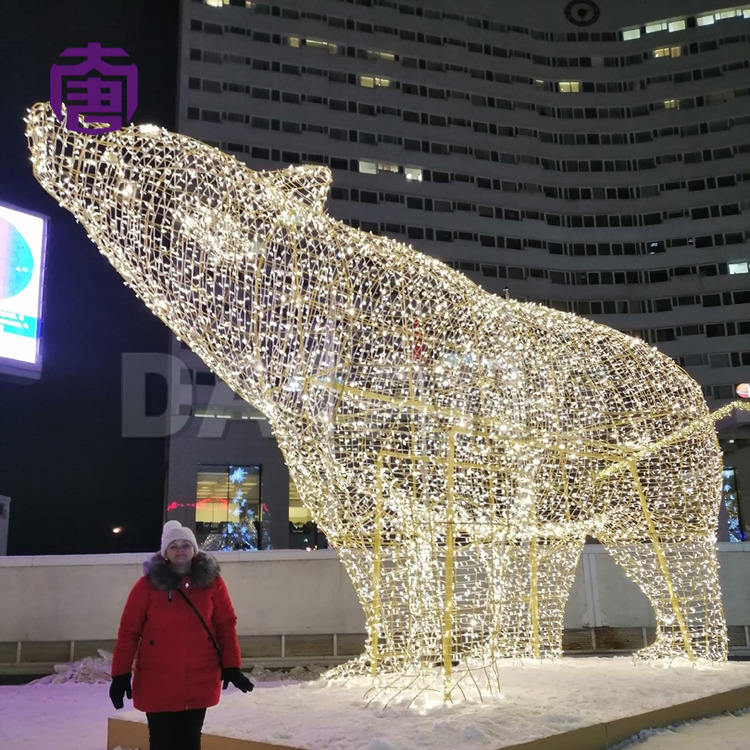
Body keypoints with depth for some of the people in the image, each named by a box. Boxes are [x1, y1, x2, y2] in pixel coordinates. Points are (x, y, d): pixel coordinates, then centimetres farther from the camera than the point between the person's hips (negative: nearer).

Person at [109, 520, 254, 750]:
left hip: (200, 682, 2)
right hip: (157, 682, -2)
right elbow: (128, 630, -4)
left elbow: (226, 625, 3)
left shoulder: (212, 581, -1)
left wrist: (231, 666, -2)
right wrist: (121, 674, -6)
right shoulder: (148, 584, -6)